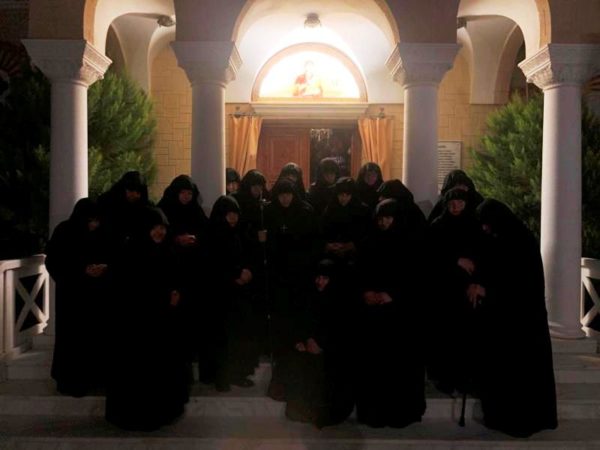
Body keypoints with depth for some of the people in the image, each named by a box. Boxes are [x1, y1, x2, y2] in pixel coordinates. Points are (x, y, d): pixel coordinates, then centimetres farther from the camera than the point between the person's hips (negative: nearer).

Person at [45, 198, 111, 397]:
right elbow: (53, 263, -9)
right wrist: (83, 270, -19)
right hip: (72, 293, -3)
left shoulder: (102, 233, -1)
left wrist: (105, 267, -14)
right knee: (74, 336, 2)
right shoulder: (64, 232, -9)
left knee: (96, 334, 5)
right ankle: (71, 380, 14)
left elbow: (112, 256, 8)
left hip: (98, 293, 3)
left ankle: (95, 376, 18)